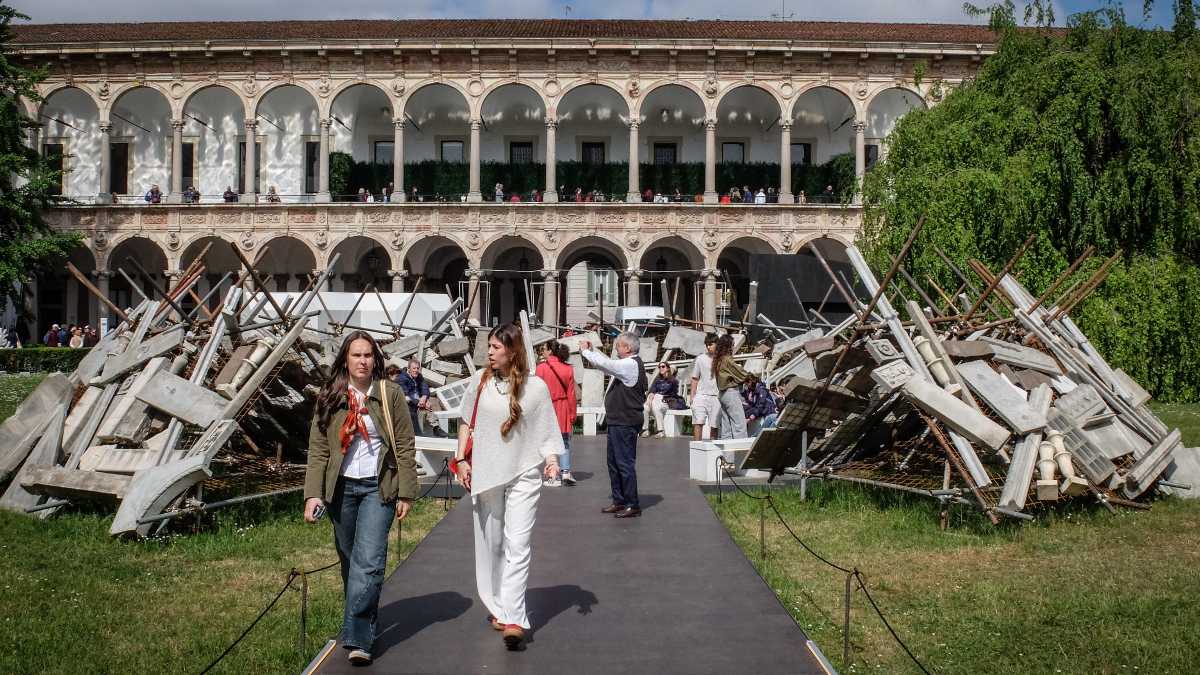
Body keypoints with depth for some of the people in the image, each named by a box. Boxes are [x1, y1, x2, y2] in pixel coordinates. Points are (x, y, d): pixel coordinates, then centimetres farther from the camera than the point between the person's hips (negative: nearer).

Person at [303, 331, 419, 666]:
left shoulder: (390, 395, -2)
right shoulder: (329, 398, 3)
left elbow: (405, 447, -1)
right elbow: (318, 449, 1)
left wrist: (406, 493, -5)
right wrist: (313, 493, -9)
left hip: (378, 488, -3)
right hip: (341, 487, 3)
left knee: (369, 561, -12)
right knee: (349, 560, 12)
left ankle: (358, 638, -12)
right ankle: (363, 626, 29)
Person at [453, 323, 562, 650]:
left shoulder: (536, 387, -6)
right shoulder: (480, 380, 0)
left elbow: (546, 430, 1)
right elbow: (466, 422, 9)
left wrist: (551, 459, -14)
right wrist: (461, 459, 4)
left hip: (523, 475, -3)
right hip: (485, 475, 3)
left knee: (517, 546, -9)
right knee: (491, 545, 12)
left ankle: (513, 619, -10)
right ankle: (499, 608, 27)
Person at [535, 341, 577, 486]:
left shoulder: (541, 368, -9)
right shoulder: (568, 369, 0)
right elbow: (571, 394, 1)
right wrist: (573, 414, 9)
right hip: (563, 408, 3)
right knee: (564, 441, 14)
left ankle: (554, 477, 5)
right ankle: (566, 472, 4)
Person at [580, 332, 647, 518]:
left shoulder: (630, 365, -16)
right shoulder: (628, 364, 15)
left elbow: (604, 364, -20)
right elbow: (607, 362, 23)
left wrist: (585, 351, -6)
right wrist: (590, 350, 14)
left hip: (625, 424, -11)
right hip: (618, 422, 11)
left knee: (625, 463, -6)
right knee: (614, 462, 16)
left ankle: (633, 505, 1)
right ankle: (619, 501, 24)